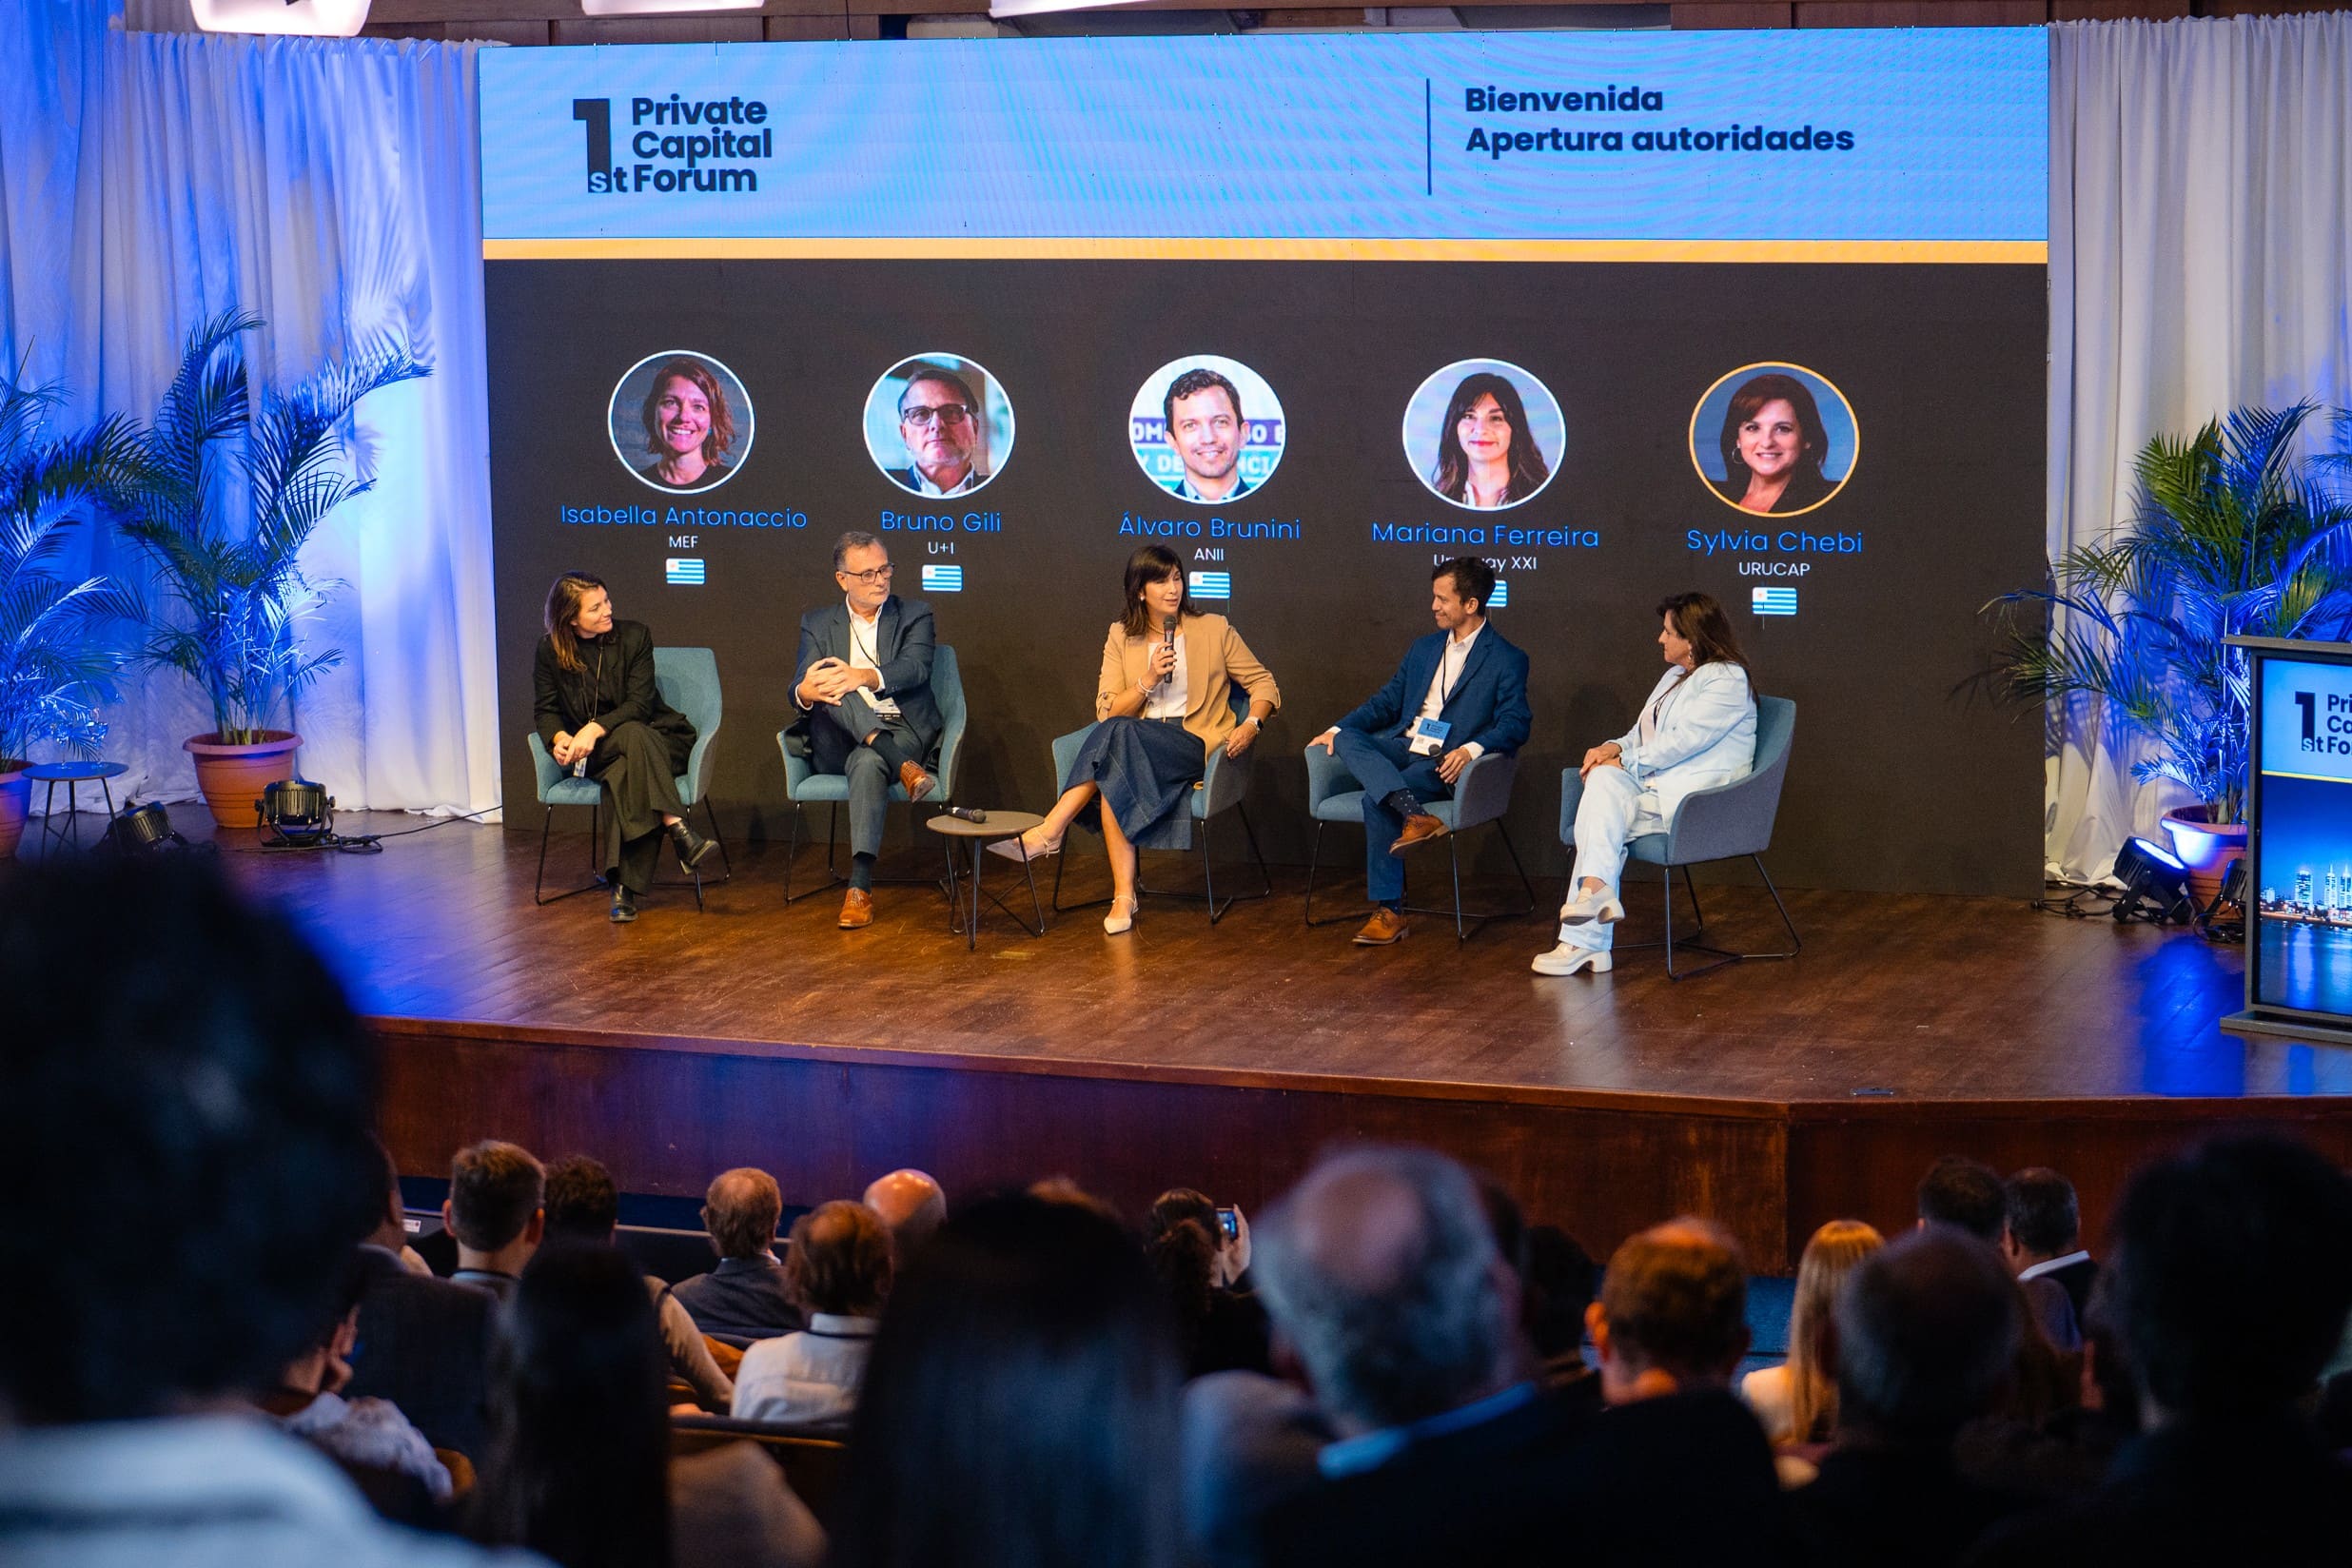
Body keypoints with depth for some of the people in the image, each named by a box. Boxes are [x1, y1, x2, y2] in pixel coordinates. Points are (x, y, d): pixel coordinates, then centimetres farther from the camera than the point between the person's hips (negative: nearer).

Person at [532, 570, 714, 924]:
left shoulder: (634, 636, -4)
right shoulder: (549, 650, 2)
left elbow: (640, 704, -12)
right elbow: (545, 709, 4)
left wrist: (595, 729, -28)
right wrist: (559, 737, -21)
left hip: (654, 740, 0)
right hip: (591, 753, 0)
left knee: (625, 773, -38)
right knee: (634, 735, -37)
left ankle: (623, 886, -46)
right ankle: (678, 829, -51)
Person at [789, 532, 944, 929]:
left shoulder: (914, 615, 11)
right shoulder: (817, 623, 15)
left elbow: (915, 668, -10)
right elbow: (799, 689, 0)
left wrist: (862, 677, -30)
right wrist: (807, 692, -28)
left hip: (903, 731, -2)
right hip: (839, 743, 2)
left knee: (868, 763, -37)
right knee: (830, 682, -28)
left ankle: (860, 887, -45)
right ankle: (903, 766, -44)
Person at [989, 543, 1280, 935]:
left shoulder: (1214, 630, 7)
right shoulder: (1122, 637, 12)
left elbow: (1264, 685, 10)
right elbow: (1107, 712, 5)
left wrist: (1251, 725, -10)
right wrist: (1150, 678, -10)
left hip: (1199, 749, -3)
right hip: (1136, 745, 3)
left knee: (1118, 735, -33)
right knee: (1112, 776, -36)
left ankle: (1047, 834, -34)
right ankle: (1123, 898, -38)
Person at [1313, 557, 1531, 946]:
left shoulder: (1507, 660, -1)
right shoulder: (1424, 648, 21)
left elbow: (1515, 725, -10)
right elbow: (1387, 701, 22)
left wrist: (1471, 749, -28)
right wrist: (1337, 729, 8)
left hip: (1446, 764, -7)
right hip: (1403, 749, 7)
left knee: (1377, 802, -29)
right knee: (1346, 738, -23)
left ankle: (1390, 911, -24)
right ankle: (1414, 814, -40)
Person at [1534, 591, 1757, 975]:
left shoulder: (1727, 680, -7)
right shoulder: (1674, 677, 23)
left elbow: (1686, 740, -16)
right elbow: (1643, 734, 24)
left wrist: (1626, 762, -14)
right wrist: (1615, 748, 2)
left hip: (1695, 799, -8)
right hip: (1656, 786, 8)